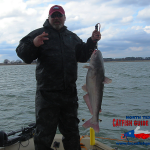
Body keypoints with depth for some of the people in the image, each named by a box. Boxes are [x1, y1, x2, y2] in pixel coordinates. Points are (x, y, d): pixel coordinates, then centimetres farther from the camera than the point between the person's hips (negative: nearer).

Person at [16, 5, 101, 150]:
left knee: (72, 132, 18)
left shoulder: (72, 37, 17)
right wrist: (33, 45, -27)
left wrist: (92, 41, 7)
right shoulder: (39, 34, 2)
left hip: (69, 93, 5)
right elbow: (22, 53, -7)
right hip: (47, 93, -4)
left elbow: (83, 56, 21)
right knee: (45, 133, 2)